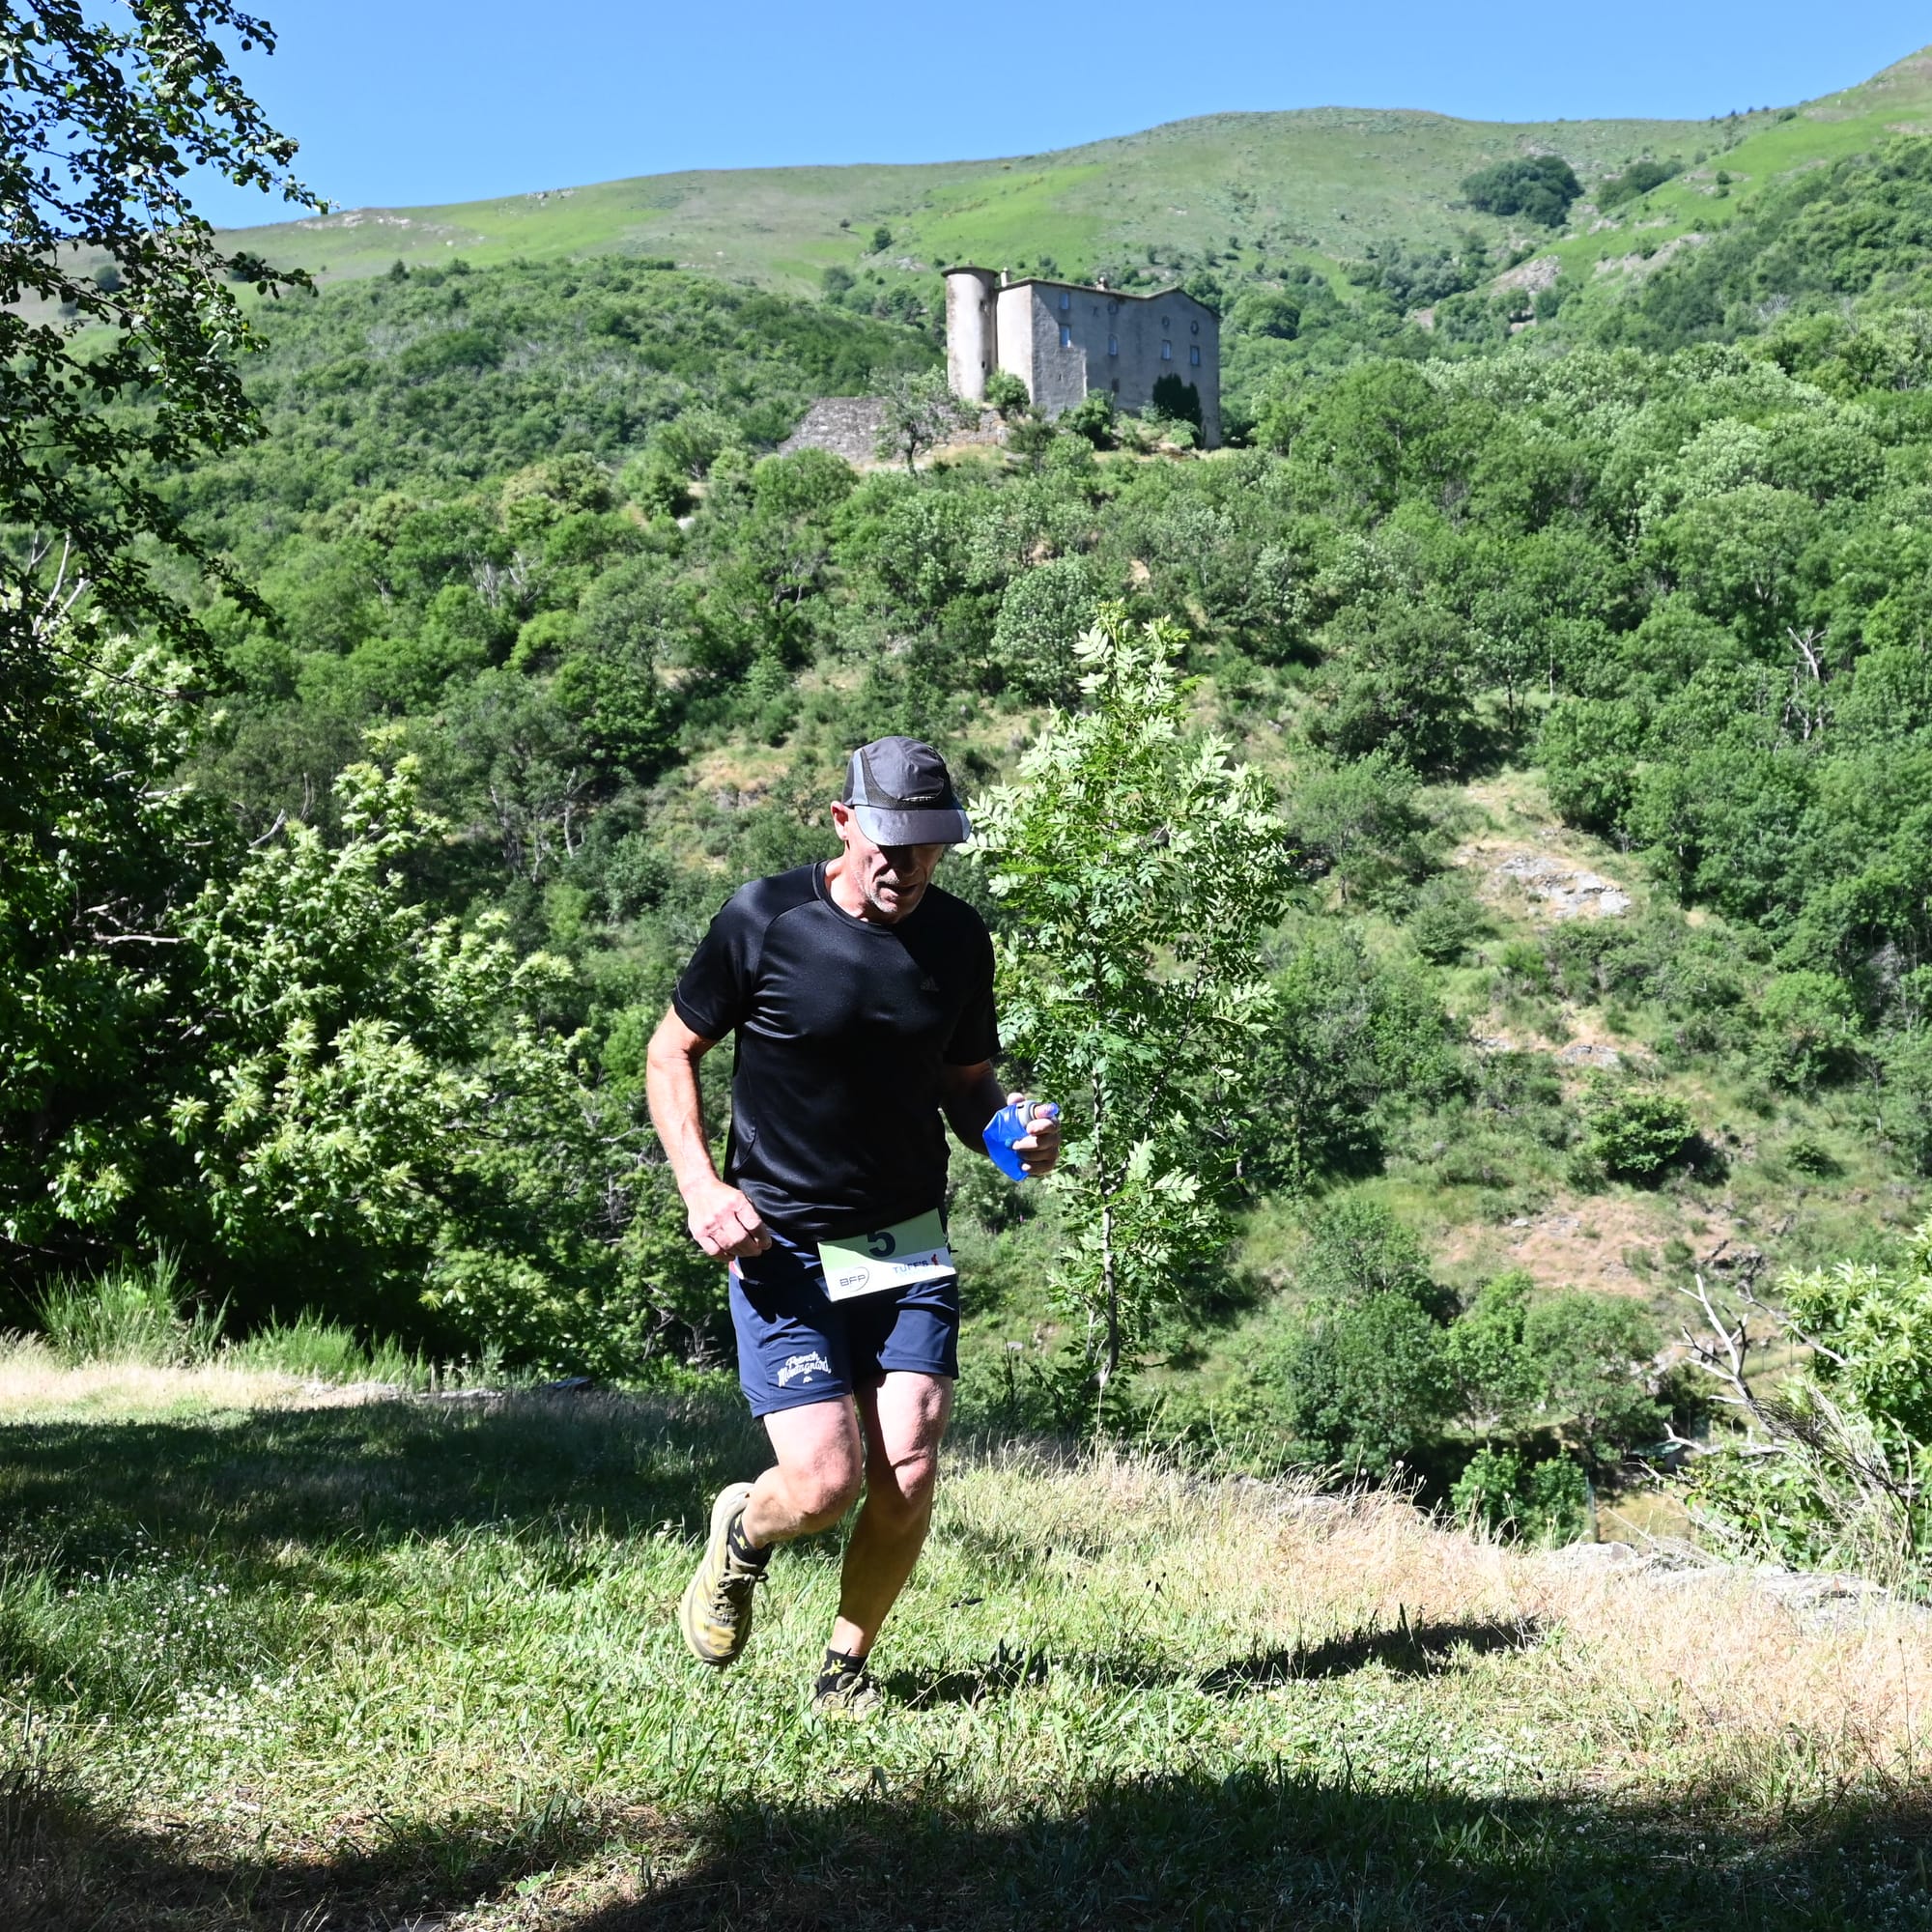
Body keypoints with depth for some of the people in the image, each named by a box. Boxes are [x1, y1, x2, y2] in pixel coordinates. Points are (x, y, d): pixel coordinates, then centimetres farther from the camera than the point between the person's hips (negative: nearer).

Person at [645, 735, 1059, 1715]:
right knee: (825, 1484, -11)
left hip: (911, 1248, 3)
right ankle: (740, 1530, 26)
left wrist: (1015, 1130, -8)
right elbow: (671, 1052, 1)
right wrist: (701, 1186, -13)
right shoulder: (763, 920, -10)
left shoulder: (958, 938, 2)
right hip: (781, 1251, -3)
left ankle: (847, 1666, 20)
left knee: (907, 1482, -6)